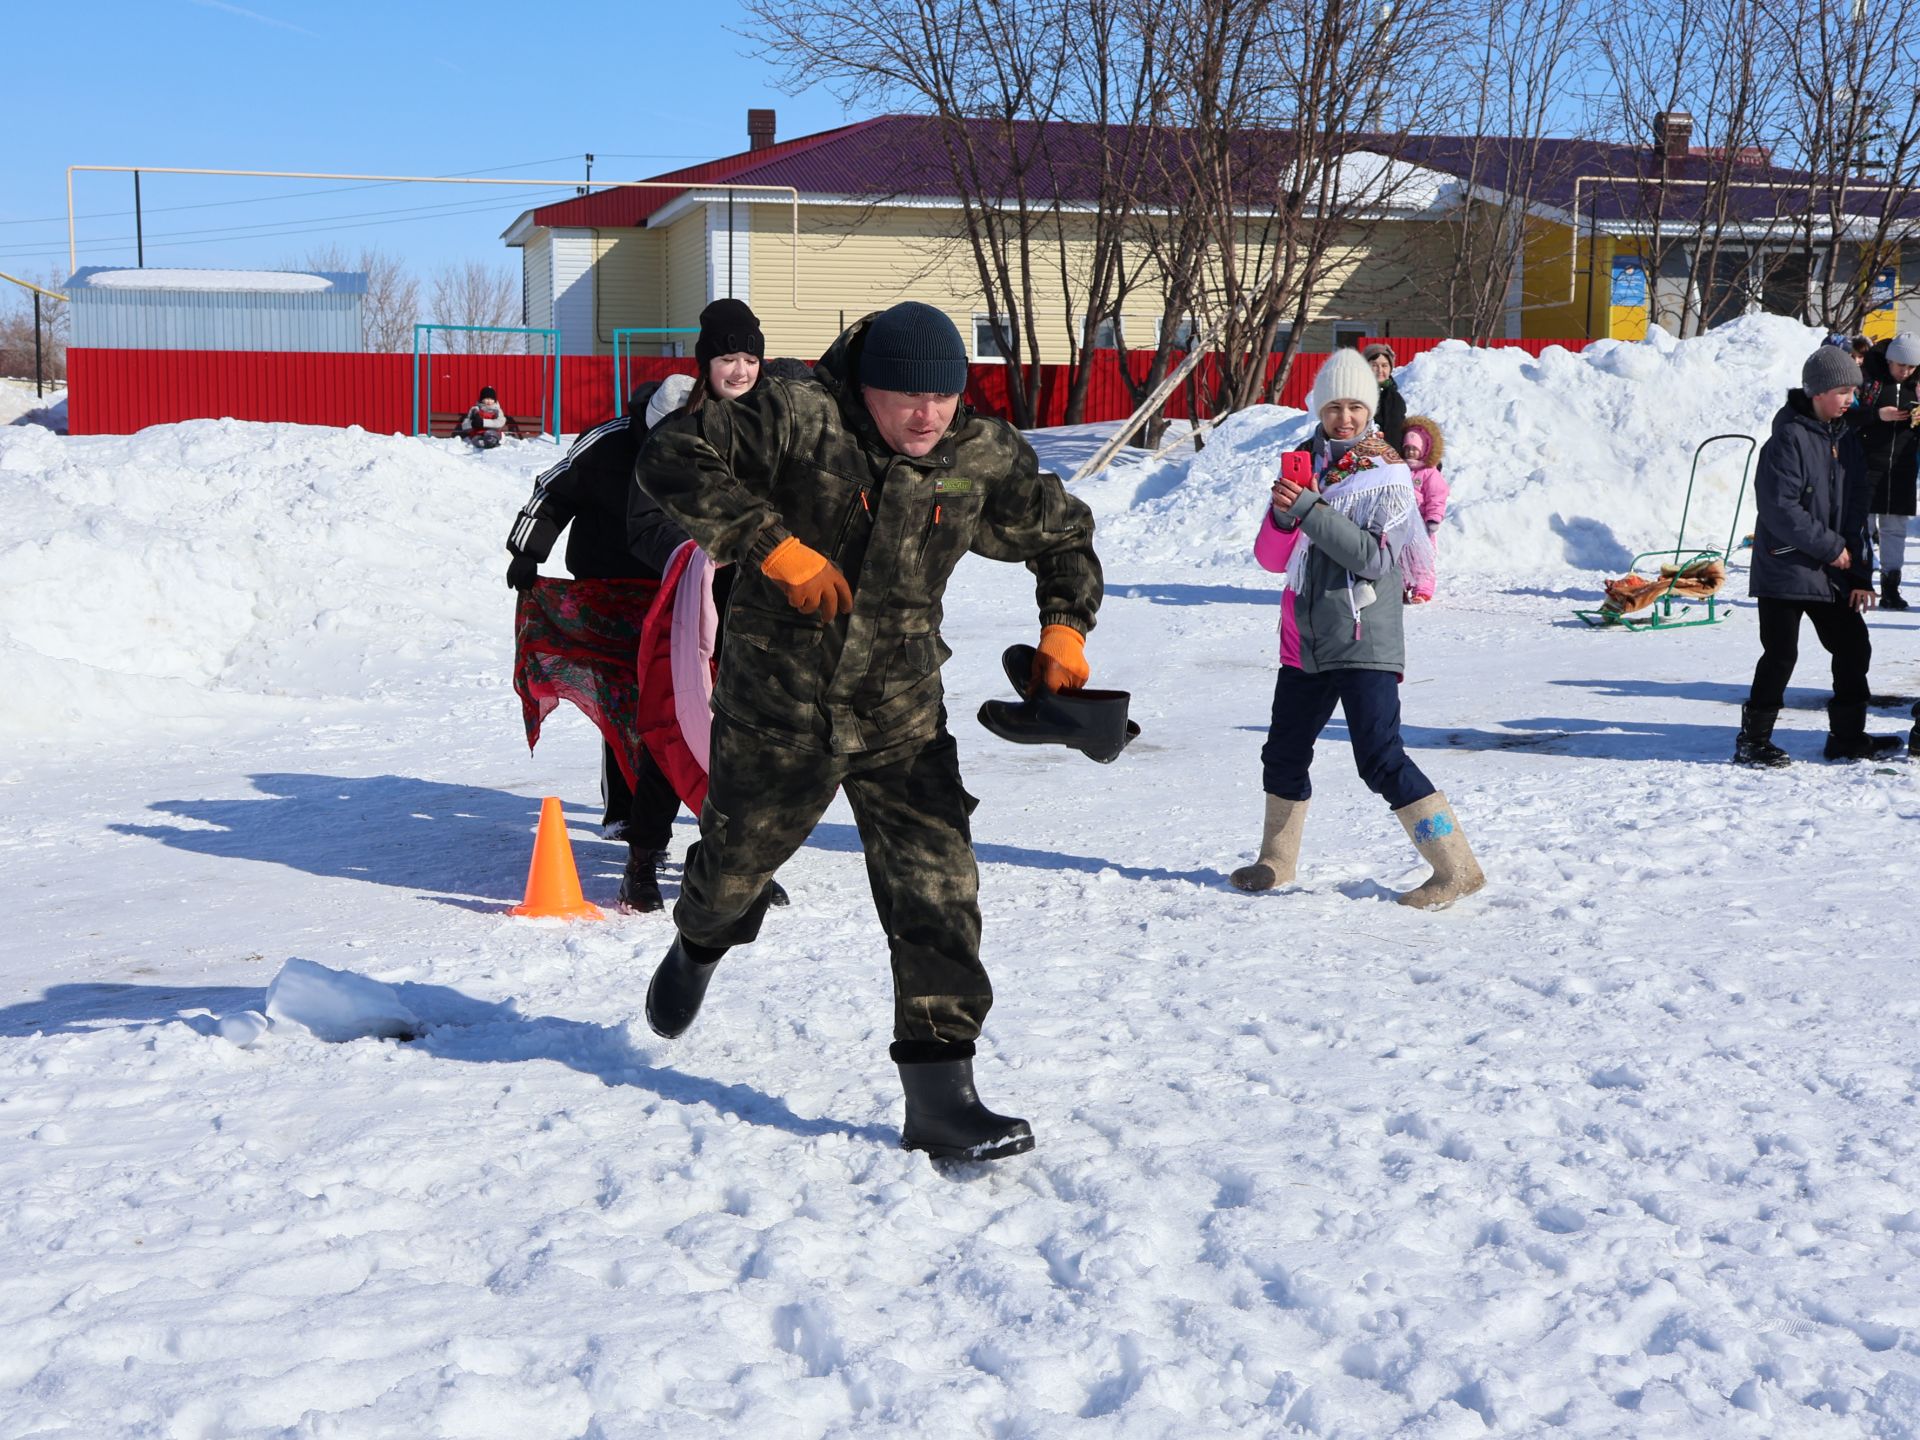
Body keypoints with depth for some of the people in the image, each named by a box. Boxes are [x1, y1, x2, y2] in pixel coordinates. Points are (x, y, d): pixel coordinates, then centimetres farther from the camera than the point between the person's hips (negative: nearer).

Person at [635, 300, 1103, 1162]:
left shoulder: (984, 460, -2)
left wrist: (1064, 629, -2)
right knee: (736, 862, 17)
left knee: (938, 891, -9)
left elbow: (1063, 537, 14)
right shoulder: (798, 420, -16)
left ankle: (940, 1096, -4)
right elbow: (672, 459, -20)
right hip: (775, 710, -2)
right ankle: (699, 945, 56)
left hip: (900, 719, 2)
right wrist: (773, 547, -25)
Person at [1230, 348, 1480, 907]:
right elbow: (1271, 556, 5)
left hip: (1363, 643, -6)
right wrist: (1284, 512, -16)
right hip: (1306, 639, 6)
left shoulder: (1387, 473, -5)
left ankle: (1456, 867, -6)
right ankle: (1277, 862, 35)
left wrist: (1310, 510, -22)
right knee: (1284, 752, 16)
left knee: (1380, 760, -13)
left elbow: (1376, 556, -18)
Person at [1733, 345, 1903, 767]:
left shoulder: (1846, 439, 9)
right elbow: (1780, 509, -20)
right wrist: (1831, 547, -15)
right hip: (1785, 569, -8)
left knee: (1853, 646, 10)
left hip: (1833, 573, 8)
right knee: (1781, 656, -5)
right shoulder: (1788, 438, -14)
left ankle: (1848, 735, 22)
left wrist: (1860, 574, 5)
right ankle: (1753, 740, 7)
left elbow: (1856, 508, 11)